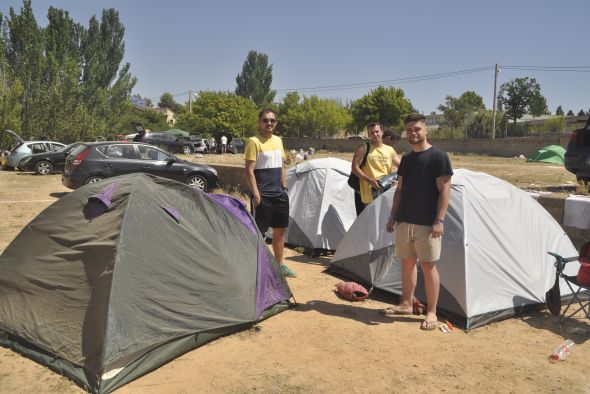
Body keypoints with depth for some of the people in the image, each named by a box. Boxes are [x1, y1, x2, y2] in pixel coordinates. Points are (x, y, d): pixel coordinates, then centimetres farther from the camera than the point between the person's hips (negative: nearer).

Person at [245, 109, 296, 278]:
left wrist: (284, 188, 14)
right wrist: (255, 194, -19)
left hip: (279, 194, 7)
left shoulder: (278, 140, 12)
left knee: (279, 230, 14)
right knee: (258, 232, -2)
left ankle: (280, 265, 28)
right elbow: (249, 171, -14)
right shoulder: (254, 142, -10)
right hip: (263, 195, -7)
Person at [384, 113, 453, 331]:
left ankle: (431, 312, 10)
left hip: (427, 223, -6)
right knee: (407, 262, 14)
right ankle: (406, 304, 27)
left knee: (428, 265, 0)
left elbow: (444, 190, -11)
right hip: (404, 221, 7)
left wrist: (439, 220, -18)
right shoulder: (406, 159, 12)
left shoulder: (438, 156, -8)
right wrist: (393, 216, 13)